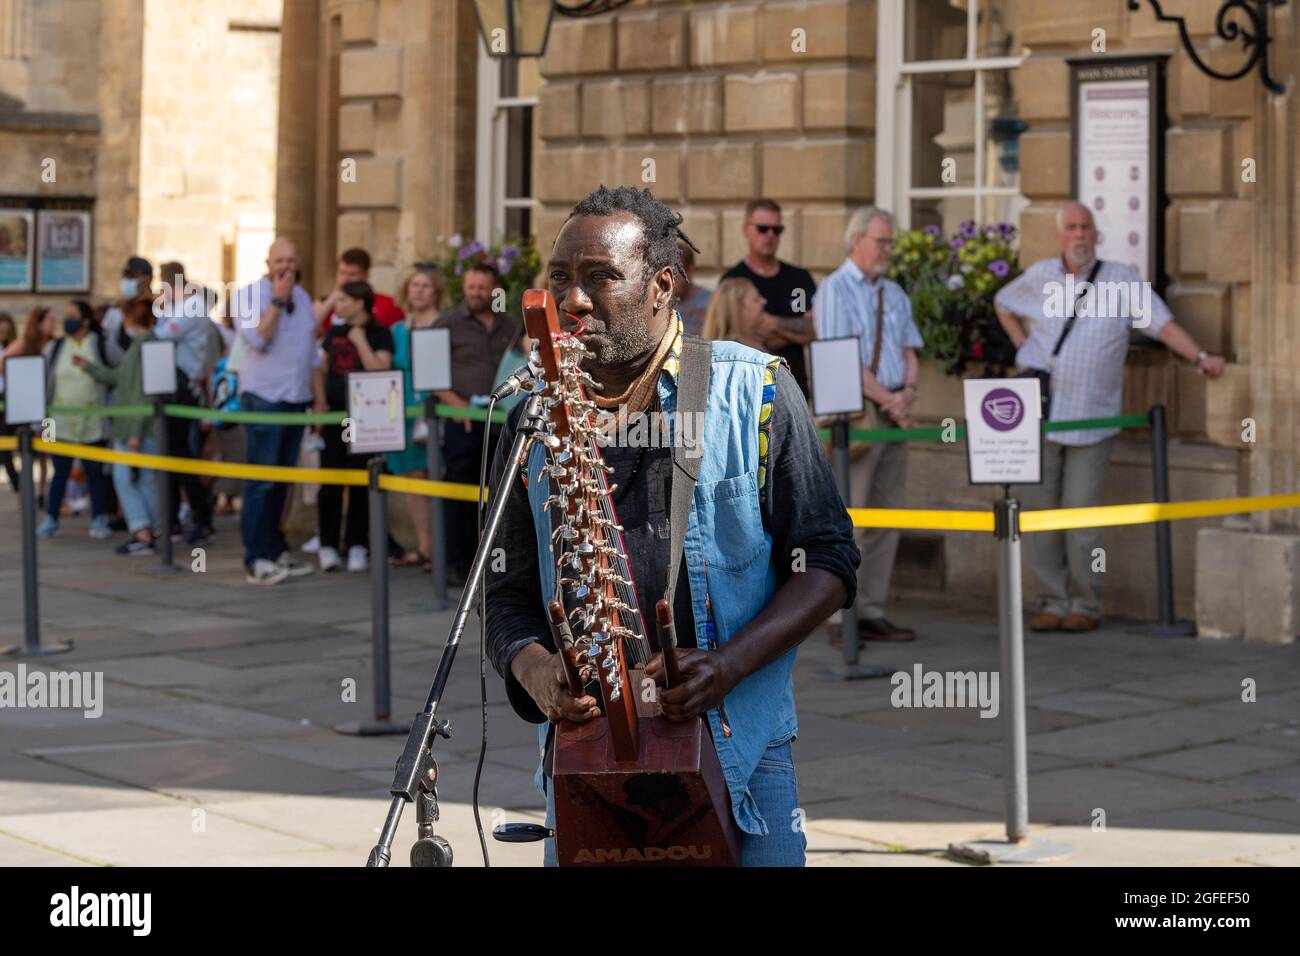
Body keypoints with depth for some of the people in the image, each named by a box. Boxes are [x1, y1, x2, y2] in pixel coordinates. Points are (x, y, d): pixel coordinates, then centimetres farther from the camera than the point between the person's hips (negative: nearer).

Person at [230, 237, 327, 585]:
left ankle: (275, 551, 14)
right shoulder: (249, 295, -5)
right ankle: (256, 560, -7)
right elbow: (258, 338, -20)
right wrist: (278, 300, -15)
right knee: (261, 483, -7)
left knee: (282, 482, 9)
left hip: (296, 400, 6)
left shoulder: (302, 297, 15)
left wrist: (319, 398, 17)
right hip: (263, 400, -6)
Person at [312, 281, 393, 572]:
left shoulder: (380, 335, -1)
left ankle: (356, 545, 5)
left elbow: (379, 370, -14)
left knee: (359, 482, 0)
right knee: (330, 480, 2)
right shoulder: (334, 333, 13)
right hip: (333, 411, 4)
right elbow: (319, 370, 17)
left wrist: (360, 341, -11)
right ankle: (328, 545, 5)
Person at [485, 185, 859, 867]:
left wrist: (729, 663, -17)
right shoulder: (534, 425, 5)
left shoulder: (755, 392, -3)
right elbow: (508, 596, 9)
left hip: (741, 752, -2)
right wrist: (540, 675, -14)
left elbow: (827, 560, -2)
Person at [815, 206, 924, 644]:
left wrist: (908, 392, -7)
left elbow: (909, 350, 14)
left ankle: (872, 612, 11)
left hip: (894, 411, 7)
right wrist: (887, 401, -15)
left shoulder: (894, 293, 17)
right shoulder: (835, 290, -6)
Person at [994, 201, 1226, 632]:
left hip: (1091, 419, -3)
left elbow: (1161, 323, -8)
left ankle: (1085, 605, 8)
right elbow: (1003, 303, 25)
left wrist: (1200, 357, -22)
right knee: (1039, 511, 4)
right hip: (1038, 414, 3)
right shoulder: (1040, 276, 7)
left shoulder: (1122, 280, -2)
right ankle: (1052, 602, 14)